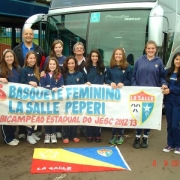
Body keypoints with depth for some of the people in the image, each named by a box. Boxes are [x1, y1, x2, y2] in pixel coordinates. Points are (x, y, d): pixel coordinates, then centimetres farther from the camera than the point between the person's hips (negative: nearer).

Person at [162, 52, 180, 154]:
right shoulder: (167, 72, 8)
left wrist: (170, 90, -16)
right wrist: (164, 87, -7)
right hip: (168, 101, 4)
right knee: (169, 124, 11)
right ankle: (170, 144, 24)